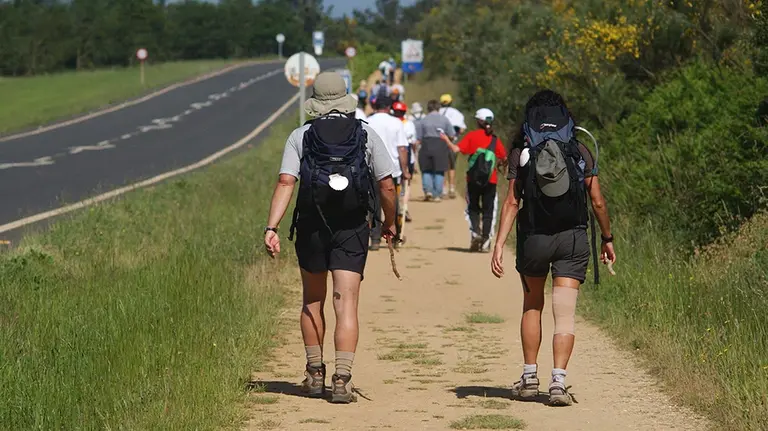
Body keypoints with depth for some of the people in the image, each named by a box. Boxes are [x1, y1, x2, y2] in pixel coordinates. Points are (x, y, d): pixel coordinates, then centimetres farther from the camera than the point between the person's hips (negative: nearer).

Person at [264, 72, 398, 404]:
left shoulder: (300, 136, 2)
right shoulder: (366, 135, 4)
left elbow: (286, 182, -9)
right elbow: (386, 185, 2)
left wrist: (271, 229, -13)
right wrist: (390, 223, 17)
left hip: (311, 227, 1)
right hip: (352, 228, -1)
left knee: (313, 302, 17)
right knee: (346, 305, -3)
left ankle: (315, 375, 23)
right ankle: (342, 380, -14)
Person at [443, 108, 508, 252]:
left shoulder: (472, 135, -3)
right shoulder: (495, 139, 1)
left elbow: (457, 149, -11)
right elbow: (504, 158, 1)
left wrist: (446, 139, 6)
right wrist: (498, 164, 23)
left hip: (473, 179, -1)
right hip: (491, 180, 1)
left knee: (473, 209, 14)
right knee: (488, 211, 7)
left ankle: (475, 232, -8)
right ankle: (485, 242, 2)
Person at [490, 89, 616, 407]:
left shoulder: (521, 154, -1)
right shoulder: (580, 152, 0)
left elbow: (512, 202, -7)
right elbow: (597, 202, 1)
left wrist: (499, 244, -7)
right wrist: (607, 239, 13)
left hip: (533, 238, 1)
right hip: (572, 238, -1)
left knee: (532, 306, 20)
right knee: (564, 315, -2)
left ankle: (529, 378, 20)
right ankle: (558, 381, -14)